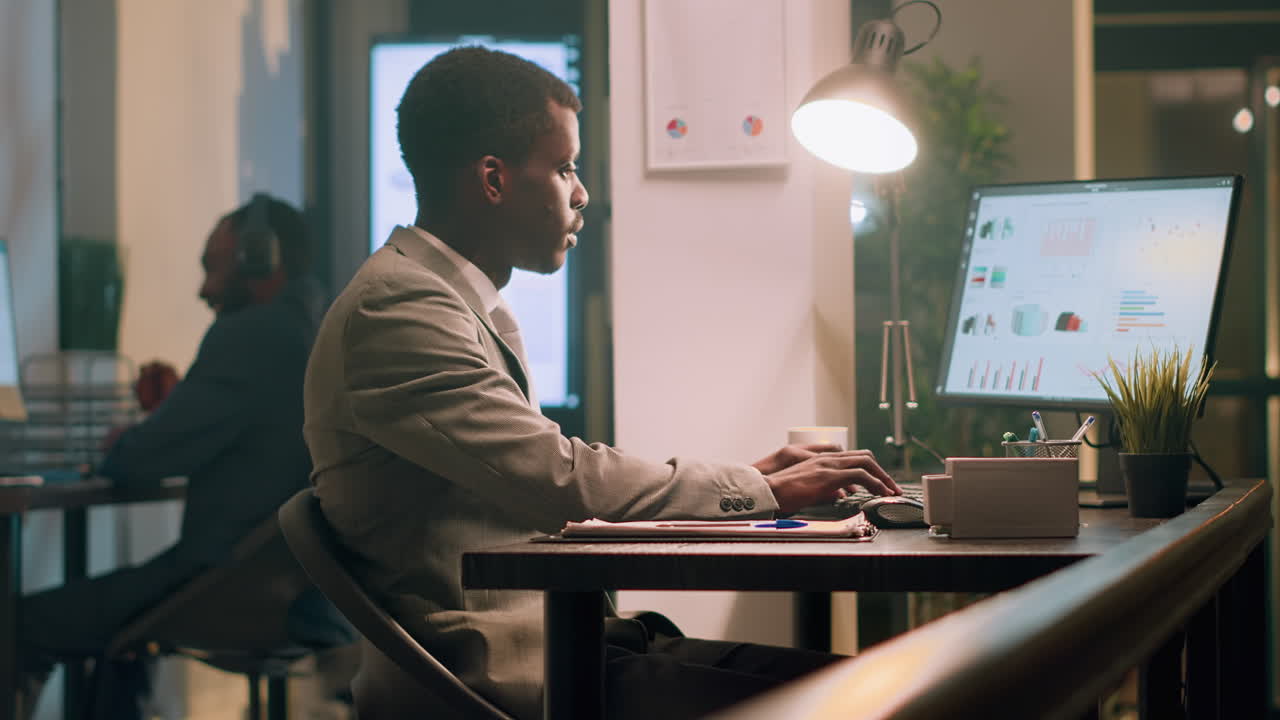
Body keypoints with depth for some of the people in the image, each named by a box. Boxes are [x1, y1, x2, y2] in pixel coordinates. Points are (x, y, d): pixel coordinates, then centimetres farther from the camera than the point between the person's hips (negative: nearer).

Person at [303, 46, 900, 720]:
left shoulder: (477, 310, 19)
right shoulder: (394, 307, -15)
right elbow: (560, 479, -21)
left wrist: (750, 477, 14)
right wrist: (761, 490, -10)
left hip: (547, 636, 10)